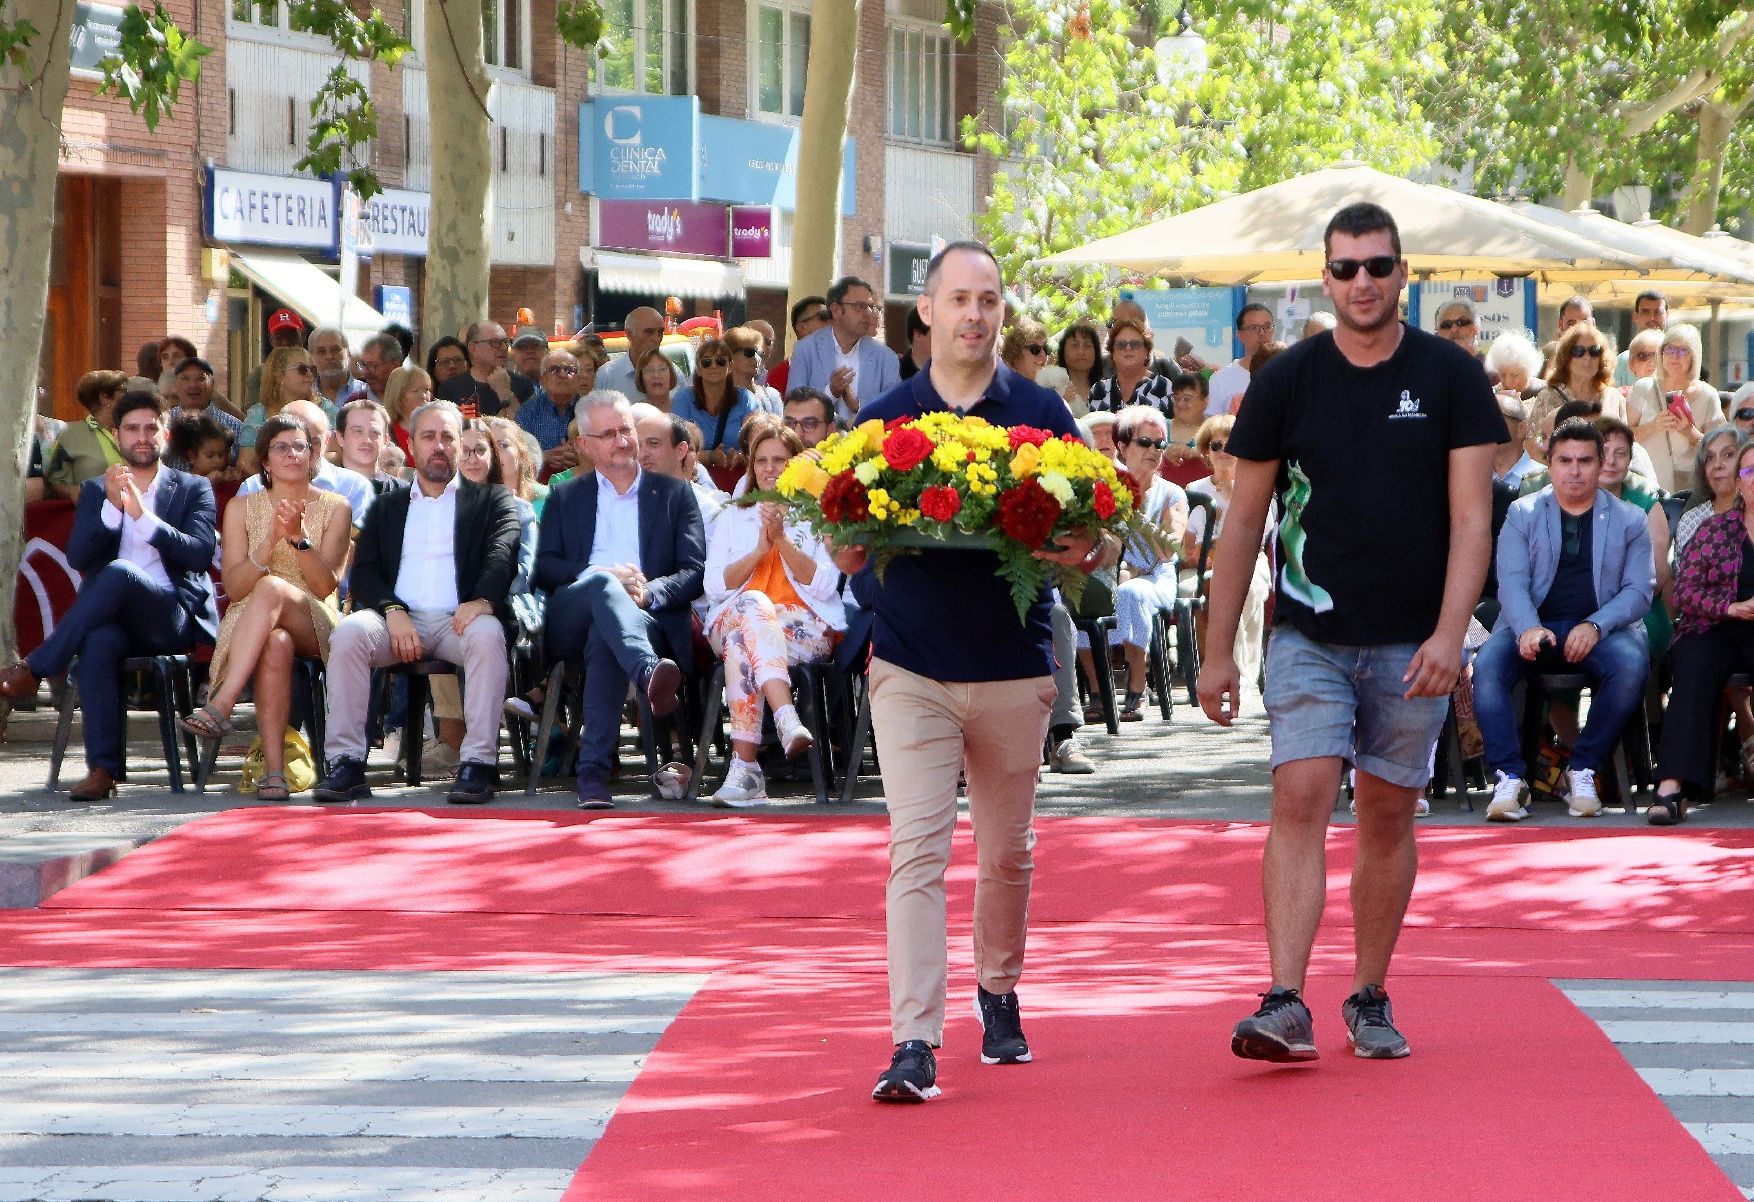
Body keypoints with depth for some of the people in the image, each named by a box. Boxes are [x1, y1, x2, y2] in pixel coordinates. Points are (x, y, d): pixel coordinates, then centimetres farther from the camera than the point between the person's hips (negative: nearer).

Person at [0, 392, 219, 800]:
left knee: (119, 572, -35)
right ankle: (103, 768, -41)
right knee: (99, 640, -37)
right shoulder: (96, 491, 20)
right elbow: (78, 558, 5)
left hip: (174, 615, -2)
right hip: (111, 617, 2)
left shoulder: (194, 490, 14)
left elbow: (200, 553, -3)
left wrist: (142, 515, -14)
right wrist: (111, 506, -11)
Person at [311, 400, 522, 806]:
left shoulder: (491, 501, 19)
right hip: (398, 619, 2)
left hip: (457, 620, -2)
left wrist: (482, 600, -22)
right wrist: (393, 612, -9)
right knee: (349, 631, -30)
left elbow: (502, 557, 1)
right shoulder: (388, 506, 26)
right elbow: (363, 573, 13)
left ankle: (479, 763, -37)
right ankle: (346, 763, -29)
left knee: (487, 634, -36)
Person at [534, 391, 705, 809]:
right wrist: (605, 575, -8)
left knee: (604, 639, -38)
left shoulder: (674, 495, 23)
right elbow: (544, 569, 10)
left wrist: (649, 592, -13)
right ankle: (650, 674, -64)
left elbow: (695, 571, 9)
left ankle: (594, 771, -45)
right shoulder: (565, 499, 27)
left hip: (650, 618, -1)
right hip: (571, 620, 1)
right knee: (602, 584, -36)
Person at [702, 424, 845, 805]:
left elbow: (824, 586, 1)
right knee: (752, 604, -39)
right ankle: (787, 720, -56)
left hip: (806, 627, -1)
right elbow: (714, 586, 9)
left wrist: (783, 541, -8)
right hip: (731, 623, 1)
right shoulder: (731, 519, 24)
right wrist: (760, 550, -4)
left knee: (743, 644, -37)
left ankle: (744, 765, -51)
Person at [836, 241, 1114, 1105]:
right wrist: (857, 546, -16)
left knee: (1007, 852, 14)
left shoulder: (1042, 415, 4)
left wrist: (1088, 551, -19)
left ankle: (998, 990, 38)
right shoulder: (883, 418, 5)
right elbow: (846, 552, 7)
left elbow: (1098, 536, 4)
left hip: (1014, 668, 1)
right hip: (911, 668, -1)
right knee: (916, 850, -11)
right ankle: (914, 1042, -15)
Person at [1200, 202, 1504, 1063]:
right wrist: (1219, 650, 4)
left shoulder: (1452, 378, 0)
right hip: (1308, 633, 0)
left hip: (1412, 642, 0)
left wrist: (1449, 634, -16)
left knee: (1388, 815, 8)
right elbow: (1243, 520, 6)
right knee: (1300, 801, -14)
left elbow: (1470, 518, -4)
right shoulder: (1288, 380, 2)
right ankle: (1286, 1003, -20)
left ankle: (1369, 998, 20)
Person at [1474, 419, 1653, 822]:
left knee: (1631, 666, -33)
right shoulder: (1523, 513, 12)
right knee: (1487, 666, -31)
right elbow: (1512, 581, 0)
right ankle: (1510, 778, -30)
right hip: (1533, 626, 0)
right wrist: (1528, 629, -21)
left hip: (1601, 627, 0)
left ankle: (1583, 769, -19)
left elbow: (1639, 588, 3)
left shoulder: (1628, 520, 13)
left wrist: (1595, 626, -16)